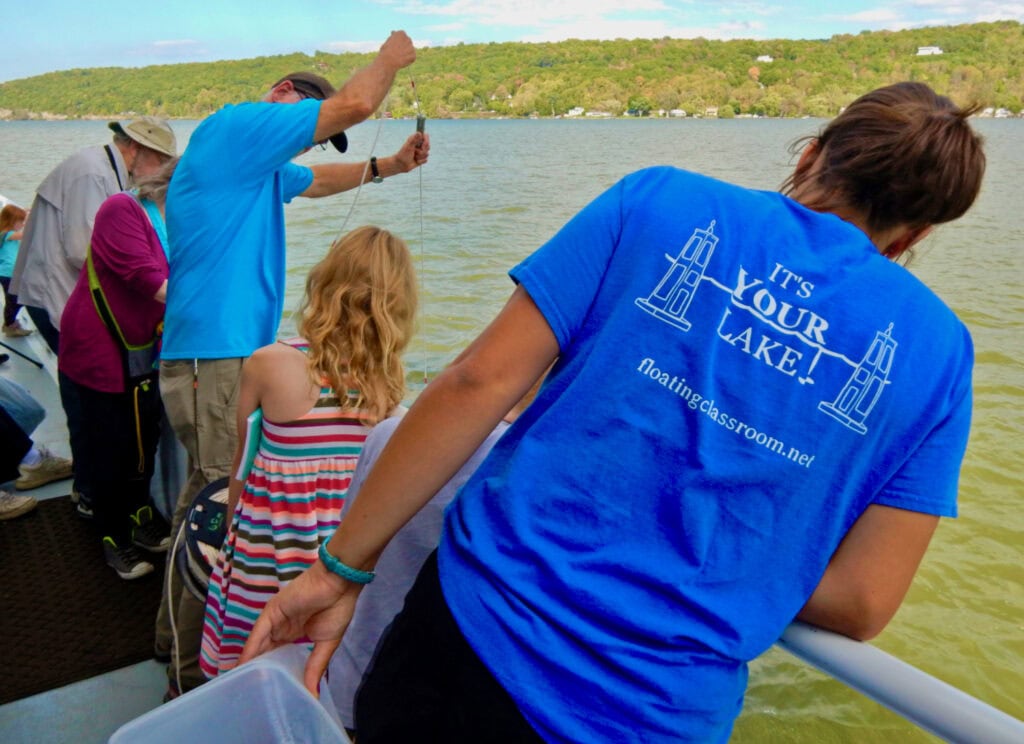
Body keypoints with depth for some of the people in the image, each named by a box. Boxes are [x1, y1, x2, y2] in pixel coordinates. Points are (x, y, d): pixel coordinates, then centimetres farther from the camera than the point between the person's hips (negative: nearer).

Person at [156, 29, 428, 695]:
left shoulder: (259, 164, 22)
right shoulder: (232, 127, -8)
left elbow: (315, 180, 40)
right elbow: (354, 104, -12)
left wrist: (388, 166, 30)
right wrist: (392, 56, 8)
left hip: (232, 354, 11)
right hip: (215, 358, -11)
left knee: (209, 497, 17)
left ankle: (177, 633, 33)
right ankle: (196, 674, 6)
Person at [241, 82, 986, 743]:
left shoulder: (661, 201, -3)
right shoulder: (934, 349, 1)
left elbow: (479, 382, -11)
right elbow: (861, 603, -1)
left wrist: (342, 567, -2)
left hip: (471, 638, -1)